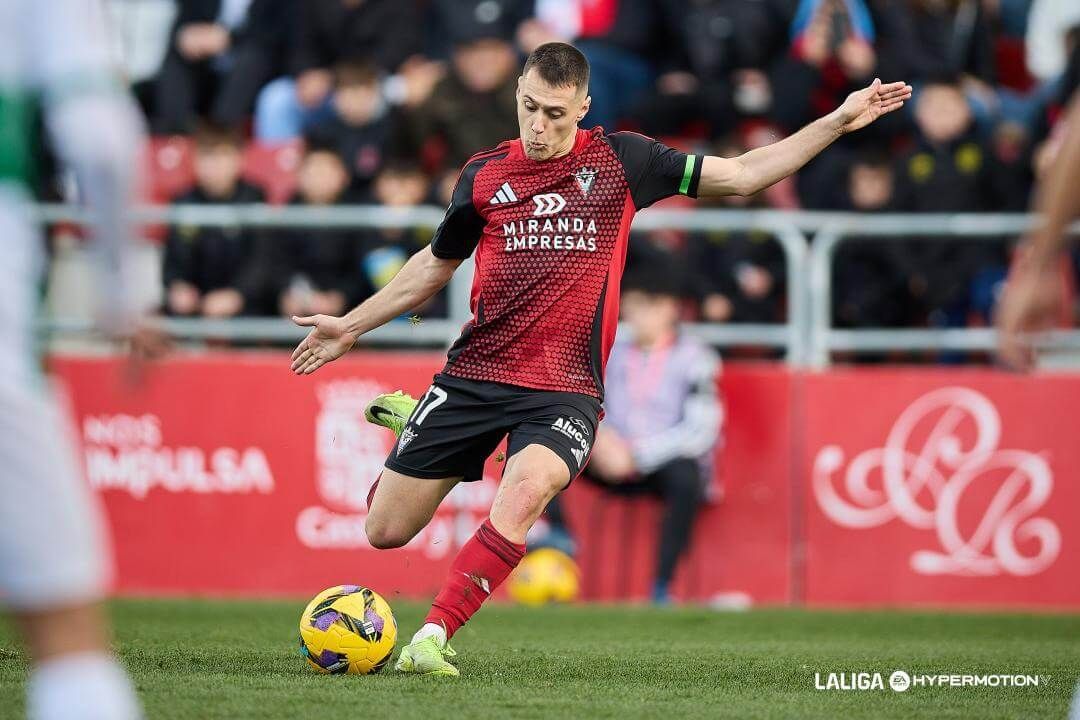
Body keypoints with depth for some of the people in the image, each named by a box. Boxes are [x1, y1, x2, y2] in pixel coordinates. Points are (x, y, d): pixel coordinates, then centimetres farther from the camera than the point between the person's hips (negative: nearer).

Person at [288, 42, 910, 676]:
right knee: (385, 531, 3)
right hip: (475, 374, 2)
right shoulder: (484, 174, 6)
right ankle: (412, 421, 37)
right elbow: (436, 265, 22)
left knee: (529, 488, -35)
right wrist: (351, 327, 24)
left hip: (565, 390, -2)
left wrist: (838, 123, 3)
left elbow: (740, 175, 8)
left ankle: (432, 638, -30)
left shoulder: (619, 160, 3)